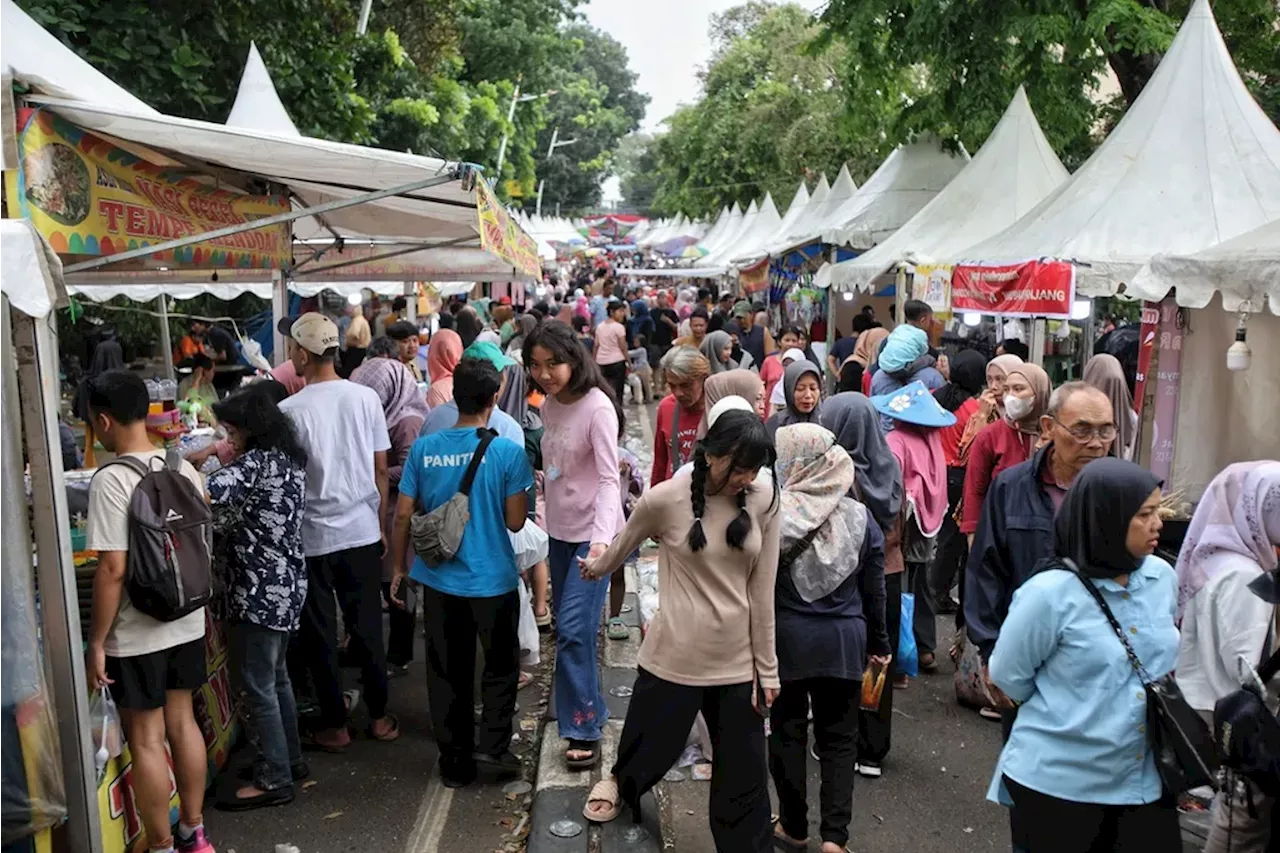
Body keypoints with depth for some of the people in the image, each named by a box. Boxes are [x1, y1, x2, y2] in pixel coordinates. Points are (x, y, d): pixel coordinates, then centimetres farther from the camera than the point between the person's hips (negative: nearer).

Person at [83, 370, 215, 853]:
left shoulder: (111, 480, -19)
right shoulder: (184, 468, 0)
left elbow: (112, 569, -21)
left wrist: (96, 641, -12)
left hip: (136, 634, -6)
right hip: (187, 622, 6)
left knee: (146, 740, 7)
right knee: (182, 722, 18)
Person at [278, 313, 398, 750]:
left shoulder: (290, 411, -14)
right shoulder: (366, 398, -4)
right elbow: (381, 470, 1)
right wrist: (381, 523, 12)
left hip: (312, 537, -3)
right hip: (363, 531, 3)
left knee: (320, 634, 10)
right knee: (368, 626, 14)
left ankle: (335, 726, 21)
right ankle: (379, 717, 23)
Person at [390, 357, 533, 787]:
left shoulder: (423, 449, -3)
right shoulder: (508, 452, -13)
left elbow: (403, 515, 1)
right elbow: (515, 521, -9)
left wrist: (399, 569, 12)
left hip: (439, 580, 3)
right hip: (492, 579, -3)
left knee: (448, 673, 14)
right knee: (501, 666, 18)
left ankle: (455, 763, 23)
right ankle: (492, 748, 12)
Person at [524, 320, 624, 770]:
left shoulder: (597, 407, -18)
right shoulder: (549, 405, 6)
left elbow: (608, 478, -25)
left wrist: (602, 538, -36)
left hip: (593, 534, -7)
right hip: (560, 530, 8)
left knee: (573, 630, -10)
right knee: (567, 628, 14)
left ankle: (584, 729, 1)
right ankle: (588, 709, 31)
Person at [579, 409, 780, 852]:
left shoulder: (765, 502, -7)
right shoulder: (665, 499, -14)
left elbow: (762, 590, -2)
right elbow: (623, 545, 7)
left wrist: (766, 666, 1)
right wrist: (596, 567, 24)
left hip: (739, 661, 2)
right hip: (675, 657, -1)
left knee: (745, 776, 9)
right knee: (651, 747, 20)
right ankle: (620, 781, 55)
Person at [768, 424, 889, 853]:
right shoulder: (860, 517, -4)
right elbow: (874, 591, 4)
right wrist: (879, 643, 15)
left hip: (785, 638, -2)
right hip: (844, 640, 2)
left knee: (787, 732, 13)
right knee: (839, 738, 13)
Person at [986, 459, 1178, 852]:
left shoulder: (1162, 577, 0)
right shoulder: (1050, 593, -19)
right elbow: (1008, 676, -8)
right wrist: (1059, 714, 3)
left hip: (1146, 778, 5)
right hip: (1059, 779, -5)